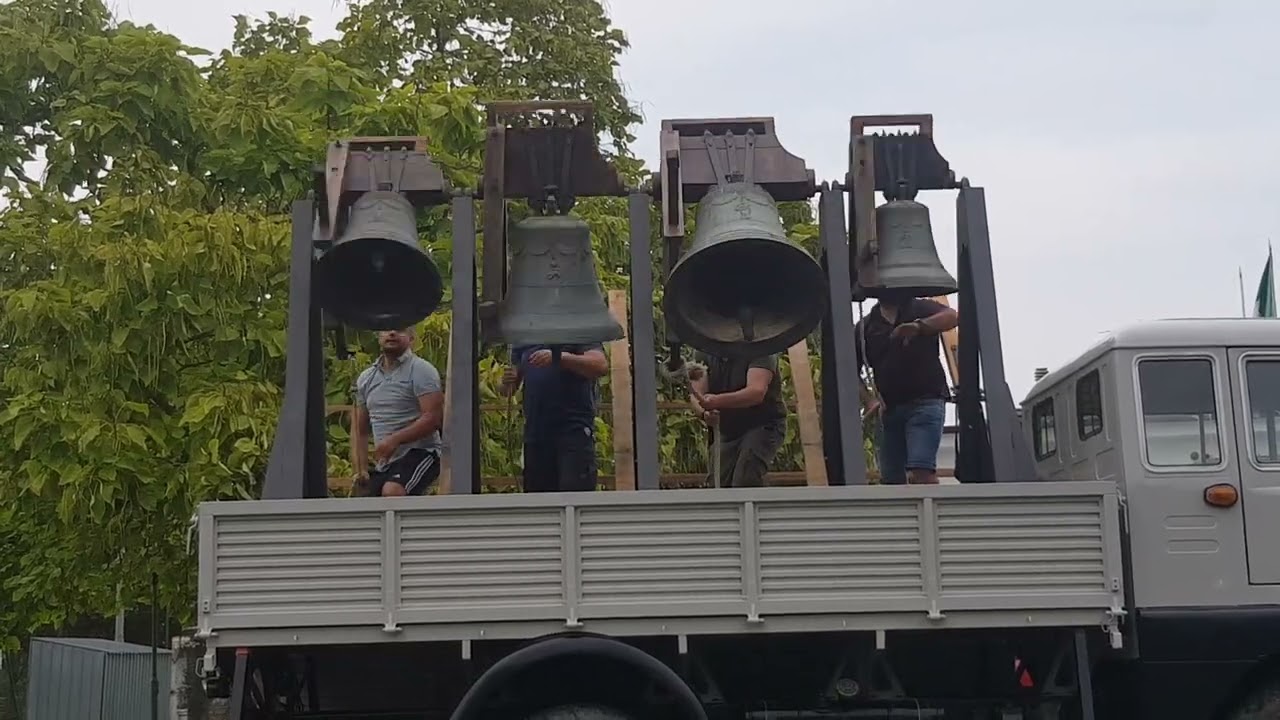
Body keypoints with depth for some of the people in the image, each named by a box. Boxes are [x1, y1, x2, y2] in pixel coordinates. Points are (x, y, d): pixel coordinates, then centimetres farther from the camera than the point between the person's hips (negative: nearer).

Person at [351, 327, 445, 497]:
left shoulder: (421, 371, -5)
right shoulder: (366, 378, 15)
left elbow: (434, 418, -16)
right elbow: (359, 428, 19)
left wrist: (395, 440, -23)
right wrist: (361, 469, 6)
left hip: (420, 453, -7)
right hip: (383, 463, 7)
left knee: (392, 492, -35)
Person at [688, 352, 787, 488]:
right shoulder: (704, 354, 0)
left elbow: (757, 392, -30)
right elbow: (696, 395, -11)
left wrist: (718, 401, -45)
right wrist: (704, 413, -35)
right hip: (727, 431, 6)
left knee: (745, 483, -23)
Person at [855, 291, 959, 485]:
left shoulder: (920, 308, 6)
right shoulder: (865, 326, 14)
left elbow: (952, 316, -14)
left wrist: (919, 326, -31)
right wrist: (868, 399, -3)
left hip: (926, 400, -4)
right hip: (889, 408, 5)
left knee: (920, 472, -21)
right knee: (891, 480, 5)